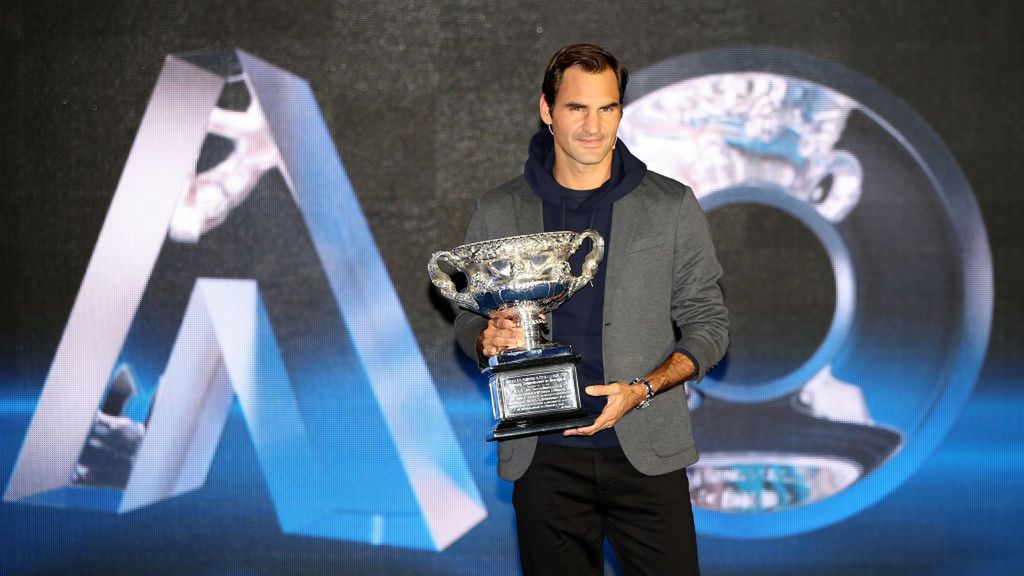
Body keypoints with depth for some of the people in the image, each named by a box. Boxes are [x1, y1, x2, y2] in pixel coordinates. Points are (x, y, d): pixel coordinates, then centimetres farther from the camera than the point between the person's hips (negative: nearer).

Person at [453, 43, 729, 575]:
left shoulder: (672, 207, 1)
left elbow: (708, 325, 3)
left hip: (646, 451, 0)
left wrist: (642, 389, -13)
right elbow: (468, 319, 13)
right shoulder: (498, 214, 4)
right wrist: (488, 340, -11)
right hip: (544, 456, 1)